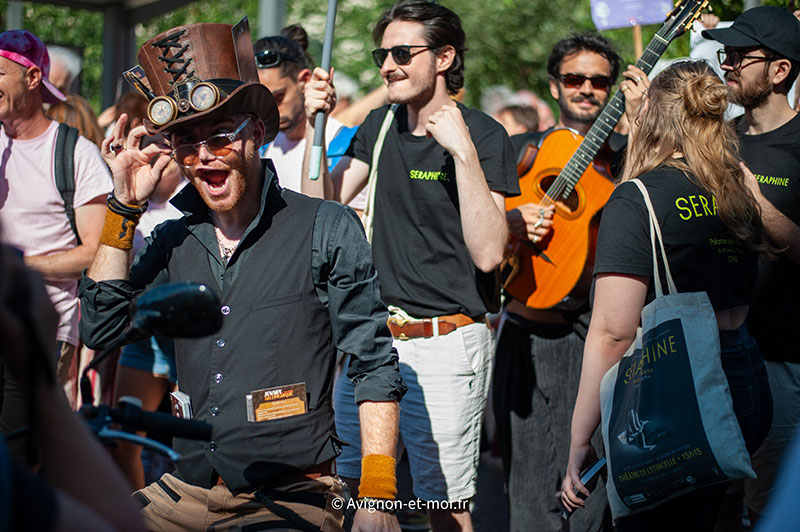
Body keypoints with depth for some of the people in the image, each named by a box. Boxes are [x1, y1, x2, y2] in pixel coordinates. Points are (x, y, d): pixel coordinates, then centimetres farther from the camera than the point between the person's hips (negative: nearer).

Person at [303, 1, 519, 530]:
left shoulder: (483, 135, -9)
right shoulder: (382, 125, 10)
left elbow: (488, 253, -19)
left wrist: (463, 151, -25)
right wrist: (316, 124, -1)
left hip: (446, 345, -6)